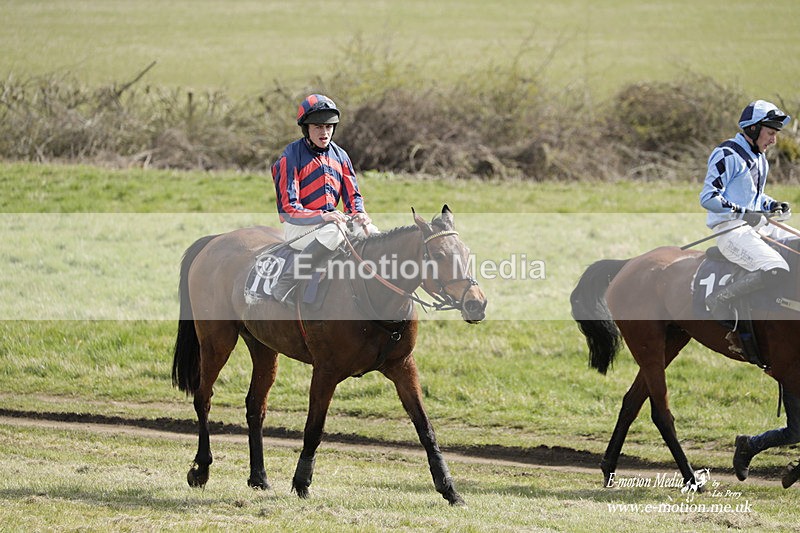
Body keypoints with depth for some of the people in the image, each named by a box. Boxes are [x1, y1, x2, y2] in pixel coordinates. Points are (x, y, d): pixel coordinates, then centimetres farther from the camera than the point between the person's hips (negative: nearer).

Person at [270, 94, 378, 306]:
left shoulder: (339, 156, 11)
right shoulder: (291, 157, -9)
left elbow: (352, 195, 11)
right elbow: (288, 207, -15)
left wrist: (359, 215, -13)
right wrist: (322, 217, -29)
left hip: (332, 218, 7)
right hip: (298, 227, -6)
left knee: (373, 234, -14)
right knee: (334, 232, -36)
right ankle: (284, 285, -33)